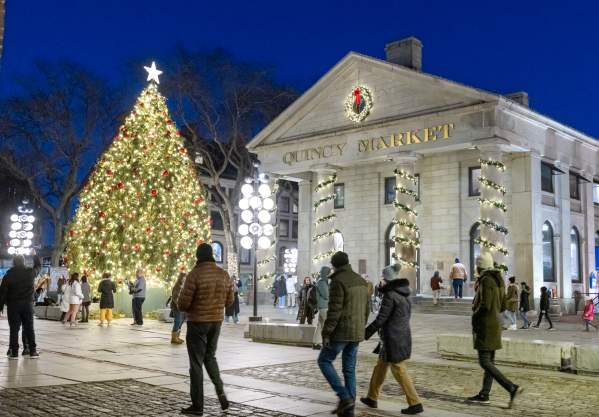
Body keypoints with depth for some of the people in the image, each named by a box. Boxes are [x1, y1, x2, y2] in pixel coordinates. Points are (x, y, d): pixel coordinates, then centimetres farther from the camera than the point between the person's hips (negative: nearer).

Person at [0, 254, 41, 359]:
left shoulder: (9, 274, -4)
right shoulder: (30, 272, 0)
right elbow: (38, 266, 22)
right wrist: (35, 255, 34)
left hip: (13, 304, -2)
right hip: (27, 303, 2)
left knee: (14, 329, 1)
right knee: (29, 327, 7)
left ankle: (14, 352, 1)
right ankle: (33, 351, 8)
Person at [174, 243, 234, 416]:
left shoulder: (194, 275, -16)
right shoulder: (224, 275, 1)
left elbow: (183, 304, -16)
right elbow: (229, 301, 9)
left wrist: (177, 299, 7)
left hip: (197, 323, -5)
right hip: (216, 321, 5)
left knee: (196, 363, 5)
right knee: (210, 357, 24)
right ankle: (220, 390, 6)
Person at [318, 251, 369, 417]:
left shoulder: (338, 281, -15)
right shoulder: (361, 281, 11)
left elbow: (334, 310, -20)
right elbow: (365, 310, 15)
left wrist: (326, 333, -15)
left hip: (341, 332, -7)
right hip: (356, 333, 7)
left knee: (324, 361, 9)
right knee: (349, 368, 12)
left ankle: (344, 396, -1)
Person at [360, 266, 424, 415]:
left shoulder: (390, 295, -17)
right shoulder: (404, 294, 9)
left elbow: (381, 318, -17)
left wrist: (366, 332, -7)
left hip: (393, 339, -9)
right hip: (403, 336, 9)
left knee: (399, 371, -2)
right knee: (380, 366, 19)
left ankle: (415, 404, 1)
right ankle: (372, 398, 29)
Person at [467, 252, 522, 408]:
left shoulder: (486, 280, -18)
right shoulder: (498, 280, 10)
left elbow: (485, 305, -25)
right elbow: (502, 306, 14)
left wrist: (474, 317, -7)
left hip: (485, 326, -10)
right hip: (494, 324, 10)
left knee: (484, 363, -8)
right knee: (489, 361, 11)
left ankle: (512, 388, -15)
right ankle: (484, 395, 16)